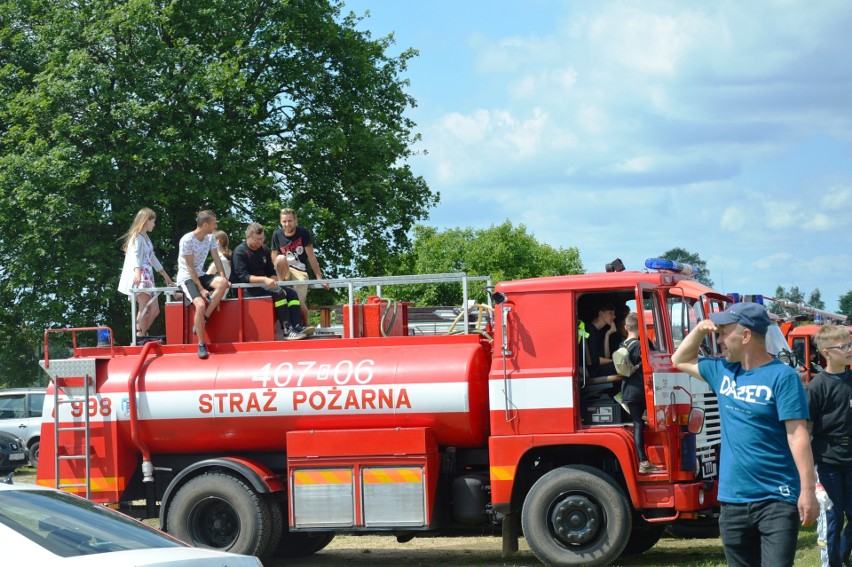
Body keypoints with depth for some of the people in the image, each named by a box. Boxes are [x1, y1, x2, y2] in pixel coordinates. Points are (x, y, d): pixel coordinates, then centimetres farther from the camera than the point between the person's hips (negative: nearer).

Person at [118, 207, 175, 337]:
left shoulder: (146, 238, 26)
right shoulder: (137, 237, -4)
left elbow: (152, 257, 35)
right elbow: (135, 255, -20)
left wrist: (165, 275, 40)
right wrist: (137, 271, -38)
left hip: (147, 277, 10)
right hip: (139, 278, -10)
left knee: (154, 310, 4)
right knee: (144, 308, -17)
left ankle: (141, 336, 6)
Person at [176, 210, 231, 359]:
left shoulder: (210, 238, 2)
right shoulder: (187, 240, -19)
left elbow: (217, 259, -2)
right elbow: (190, 268, -18)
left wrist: (223, 278, -18)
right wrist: (201, 289, -21)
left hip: (201, 275, 6)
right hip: (187, 278, -6)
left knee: (222, 283, -25)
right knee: (200, 304, -30)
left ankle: (203, 320, -18)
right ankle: (201, 344, -19)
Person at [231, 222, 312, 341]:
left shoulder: (264, 250, 13)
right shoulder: (240, 252, -11)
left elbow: (271, 272, 15)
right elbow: (243, 277, -20)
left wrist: (274, 282, -7)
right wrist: (264, 280, -32)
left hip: (262, 285, 8)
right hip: (247, 289, -8)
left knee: (292, 293, -7)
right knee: (278, 293, -28)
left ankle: (297, 326, -22)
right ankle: (287, 330, -35)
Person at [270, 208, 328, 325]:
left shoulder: (303, 233, -5)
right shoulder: (277, 235, 1)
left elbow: (311, 256, -5)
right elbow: (274, 259, 0)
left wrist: (319, 278, -7)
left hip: (300, 272, -1)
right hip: (285, 271, 2)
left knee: (300, 302, -23)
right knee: (281, 258, -34)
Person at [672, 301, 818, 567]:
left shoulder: (782, 377, -10)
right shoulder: (723, 371, 11)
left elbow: (798, 435, -15)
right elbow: (681, 361, 28)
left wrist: (808, 491, -20)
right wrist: (699, 330, 10)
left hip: (777, 501, -7)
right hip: (733, 500, 7)